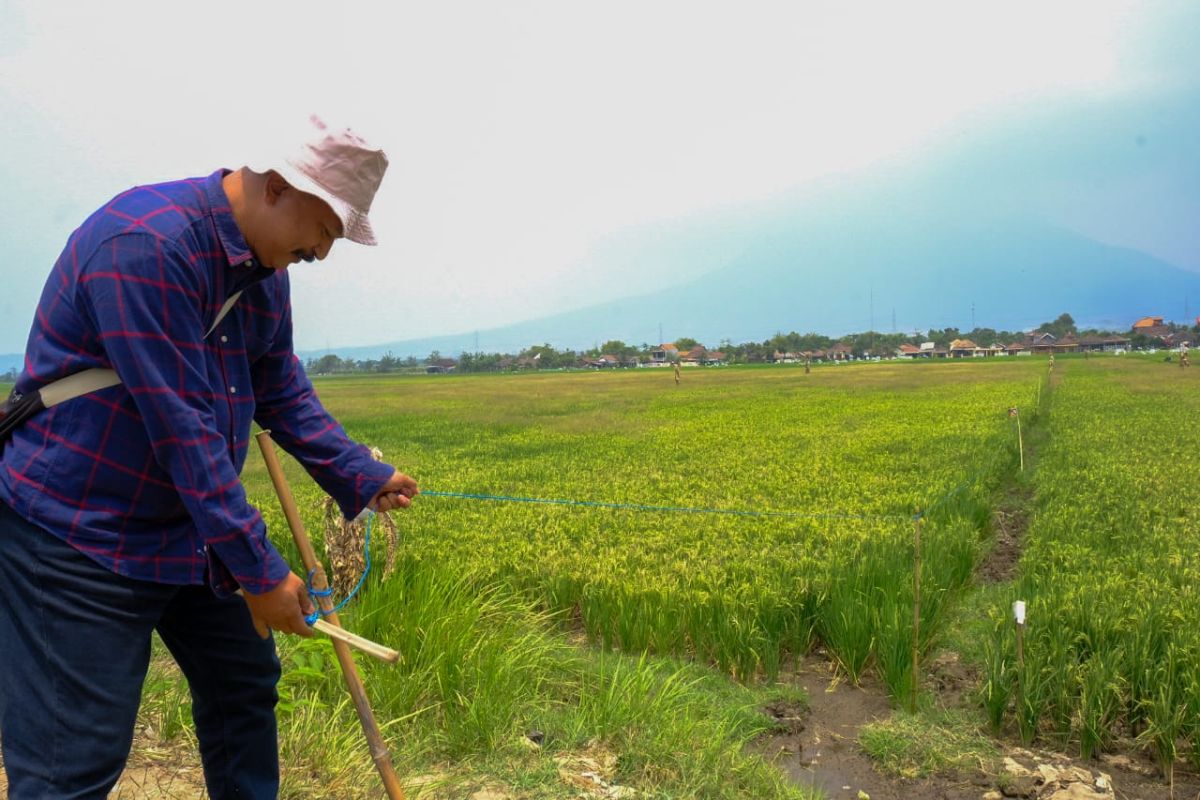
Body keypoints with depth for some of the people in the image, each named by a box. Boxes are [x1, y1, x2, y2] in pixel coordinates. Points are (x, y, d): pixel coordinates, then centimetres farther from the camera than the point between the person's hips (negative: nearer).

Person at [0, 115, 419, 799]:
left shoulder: (267, 268, 4)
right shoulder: (146, 242, -25)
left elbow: (282, 392, 11)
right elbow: (182, 428, -28)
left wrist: (363, 478, 2)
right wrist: (259, 571, -24)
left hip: (190, 530, 9)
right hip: (74, 534, -9)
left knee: (246, 684, 18)